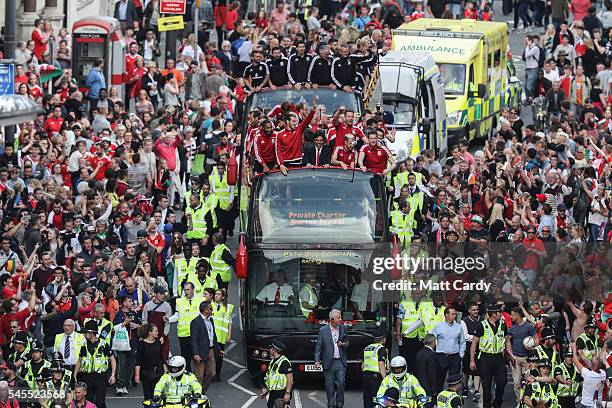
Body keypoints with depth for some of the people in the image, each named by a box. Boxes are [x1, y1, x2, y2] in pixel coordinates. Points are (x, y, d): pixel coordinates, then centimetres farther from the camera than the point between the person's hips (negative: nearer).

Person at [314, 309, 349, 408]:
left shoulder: (343, 329, 7)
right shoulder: (323, 330, 0)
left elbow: (347, 343, 16)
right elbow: (318, 347, 1)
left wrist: (343, 344, -8)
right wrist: (317, 361, -9)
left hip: (340, 362, 1)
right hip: (329, 362, -1)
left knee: (340, 383, -6)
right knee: (329, 386, 3)